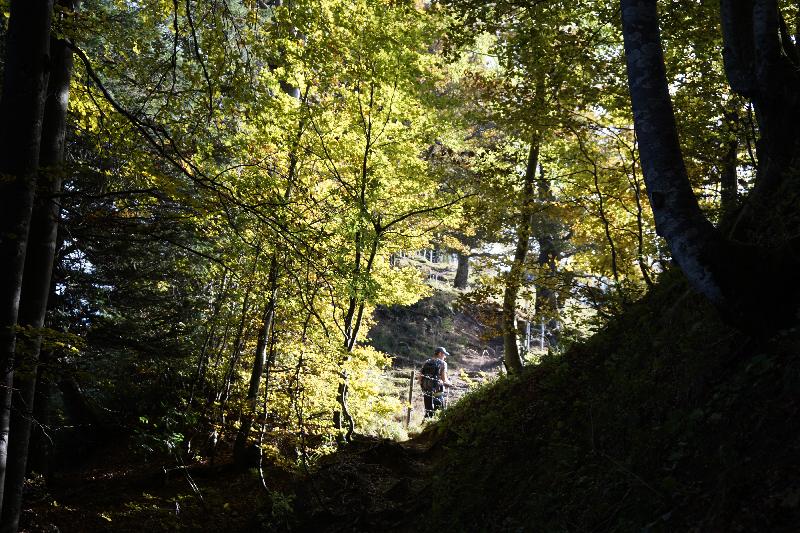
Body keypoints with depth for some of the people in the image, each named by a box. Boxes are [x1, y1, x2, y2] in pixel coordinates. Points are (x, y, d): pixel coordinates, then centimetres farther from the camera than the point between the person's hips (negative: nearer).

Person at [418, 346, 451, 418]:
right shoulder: (442, 363, -4)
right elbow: (444, 379, -11)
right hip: (437, 390, -5)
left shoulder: (426, 363, 11)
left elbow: (419, 377, 7)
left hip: (426, 390, 5)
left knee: (428, 411, 12)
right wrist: (449, 383, 9)